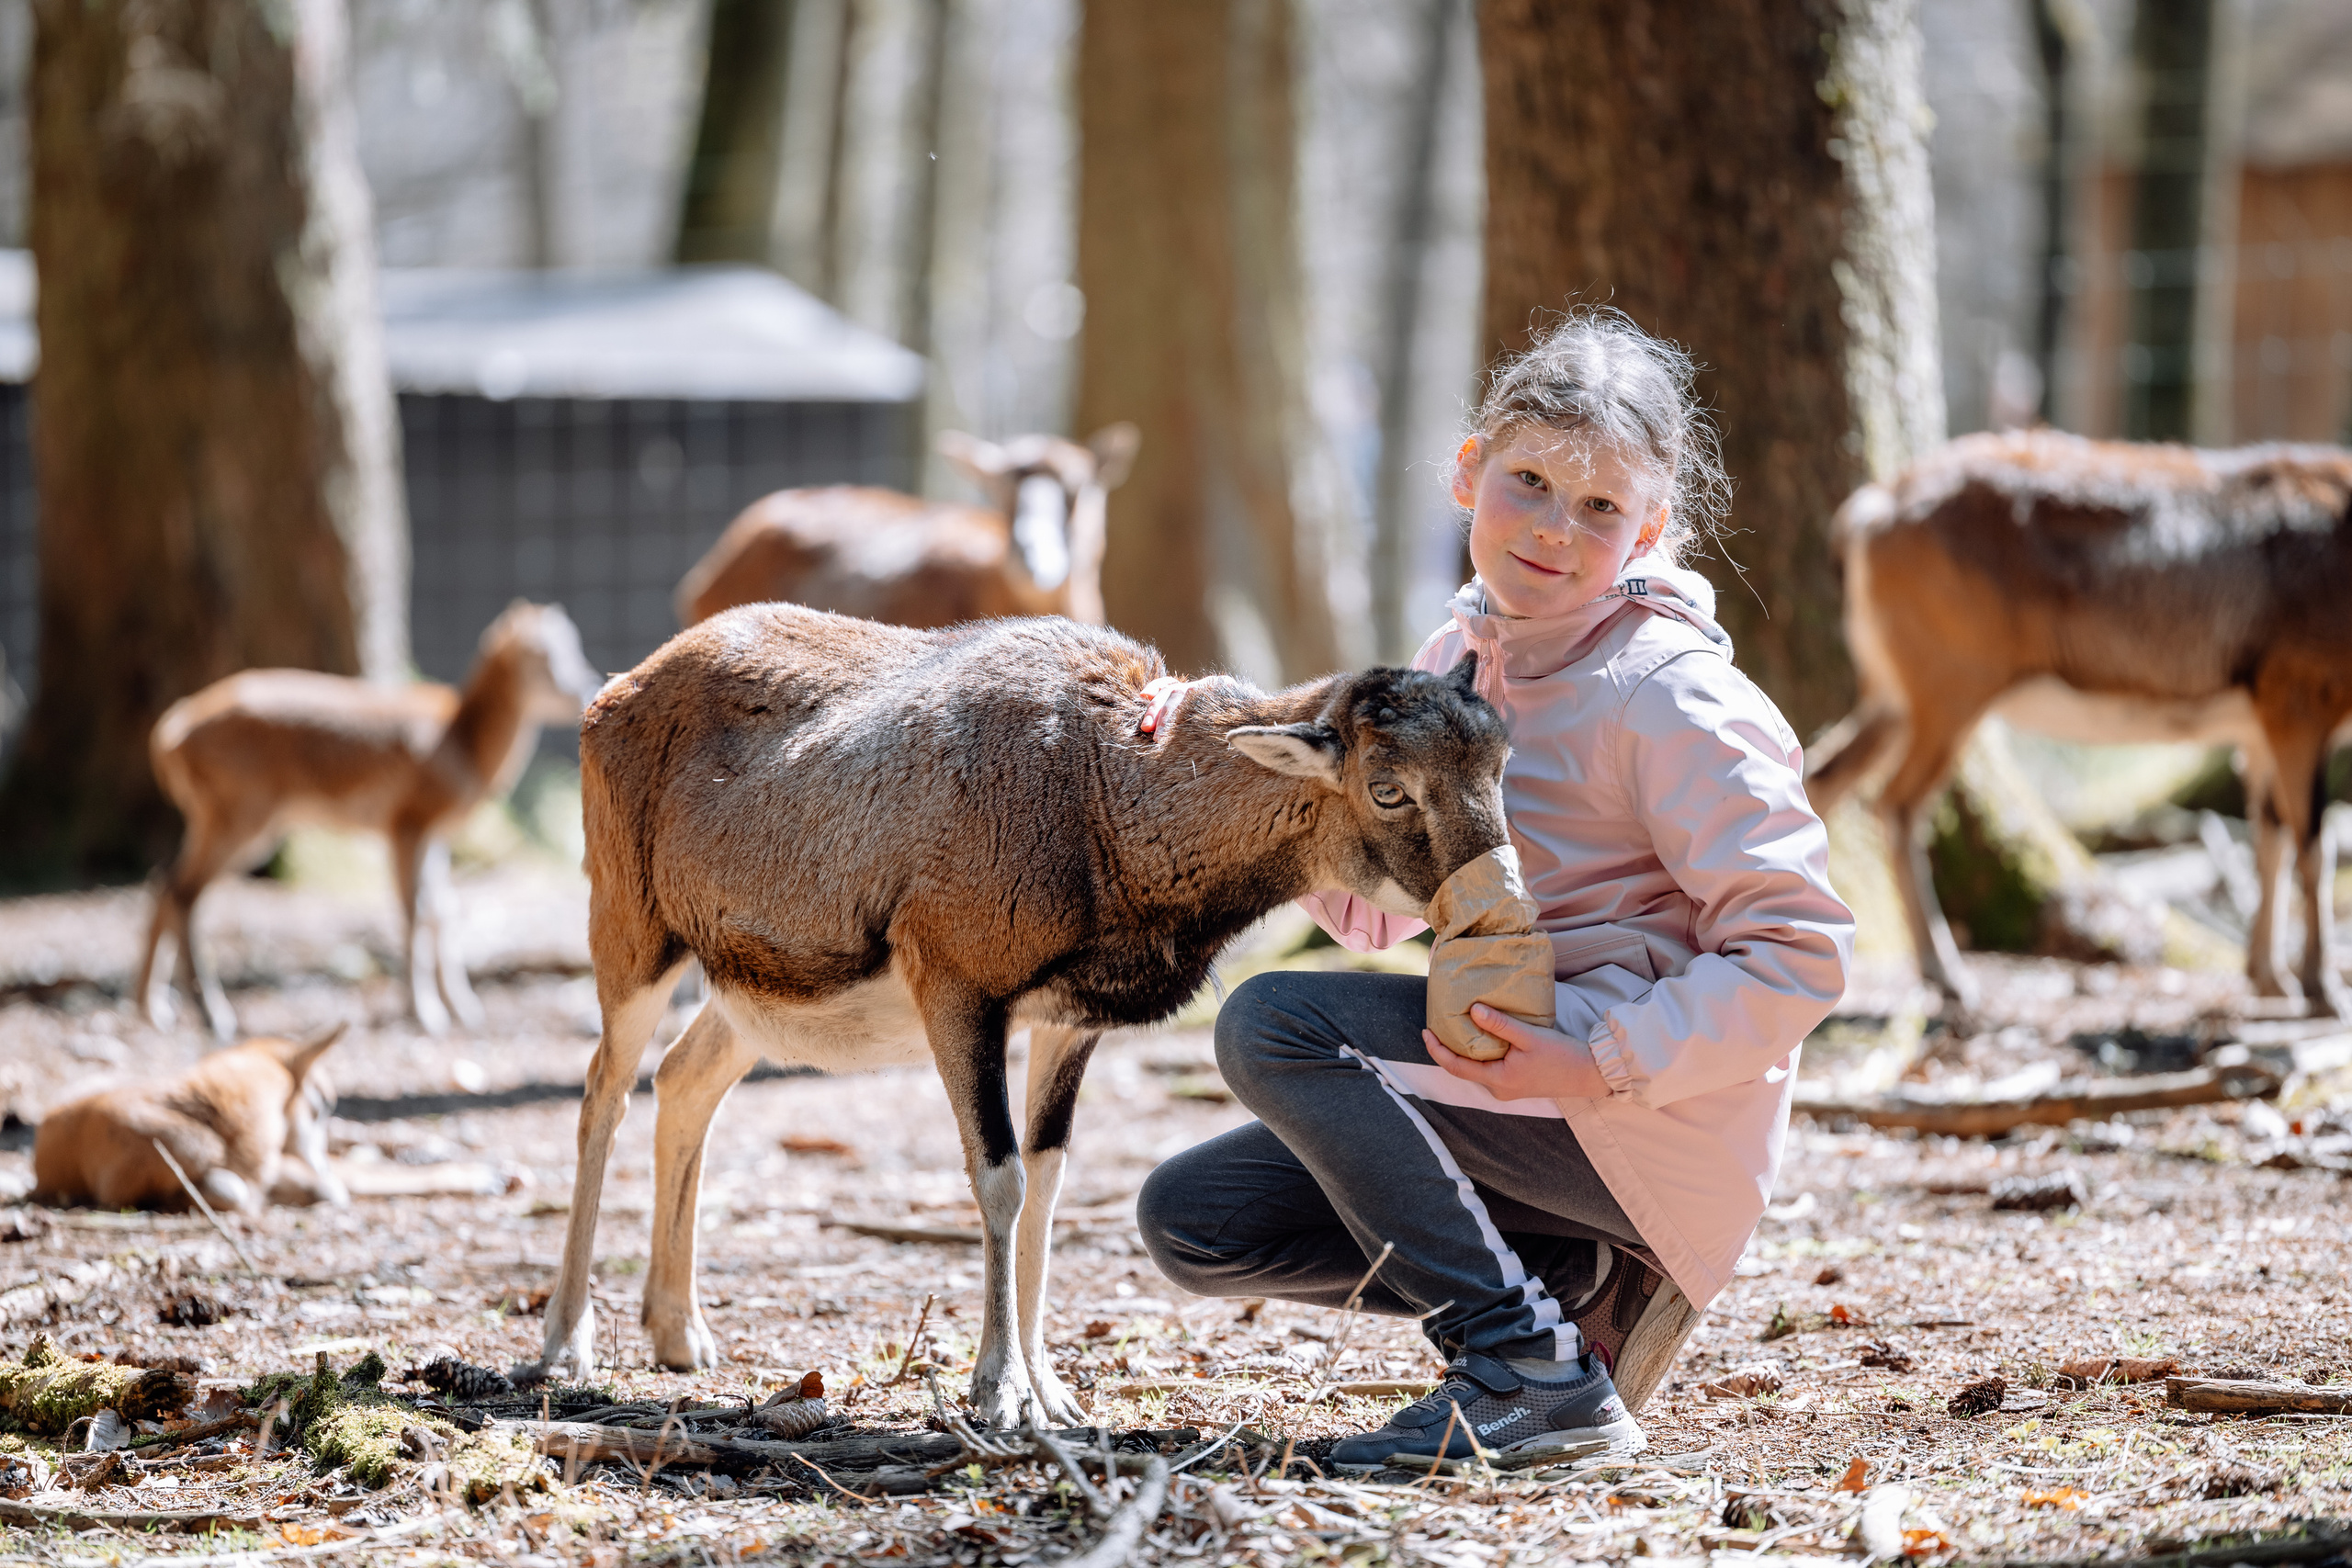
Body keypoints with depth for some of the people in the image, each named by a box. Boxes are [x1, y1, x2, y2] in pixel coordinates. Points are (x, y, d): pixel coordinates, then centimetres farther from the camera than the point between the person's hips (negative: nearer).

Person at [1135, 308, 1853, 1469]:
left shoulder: (1671, 699, -15)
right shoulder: (1458, 663, 10)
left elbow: (1798, 958, -18)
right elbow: (1372, 908, 17)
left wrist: (1599, 1064, -28)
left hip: (1650, 1116, -9)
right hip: (1519, 1103, 9)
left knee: (1275, 1023, -22)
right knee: (1192, 1220, 5)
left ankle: (1532, 1366, -20)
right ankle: (1575, 1277, 4)